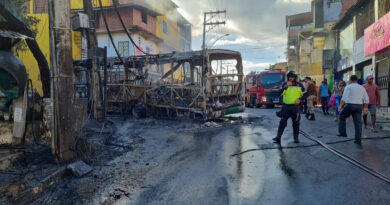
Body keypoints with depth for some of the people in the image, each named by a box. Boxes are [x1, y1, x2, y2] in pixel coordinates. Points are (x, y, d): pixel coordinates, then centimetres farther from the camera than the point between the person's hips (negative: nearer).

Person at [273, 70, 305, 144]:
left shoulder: (299, 85, 5)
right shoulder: (285, 84, 7)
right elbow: (281, 93, -6)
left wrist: (299, 99, -8)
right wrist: (286, 86, -17)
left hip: (295, 106, 0)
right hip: (286, 106, 0)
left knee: (296, 123, 8)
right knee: (282, 122, -4)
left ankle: (296, 138, 21)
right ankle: (278, 137, -2)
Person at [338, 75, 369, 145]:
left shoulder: (348, 87, -5)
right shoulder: (362, 88, 12)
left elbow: (344, 98, -16)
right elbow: (366, 99, 14)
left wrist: (340, 106, -17)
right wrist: (366, 108, 23)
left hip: (349, 105, -4)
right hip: (359, 106, 5)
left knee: (342, 117, 19)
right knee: (358, 123, 4)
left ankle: (343, 133, 15)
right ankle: (358, 140, 3)